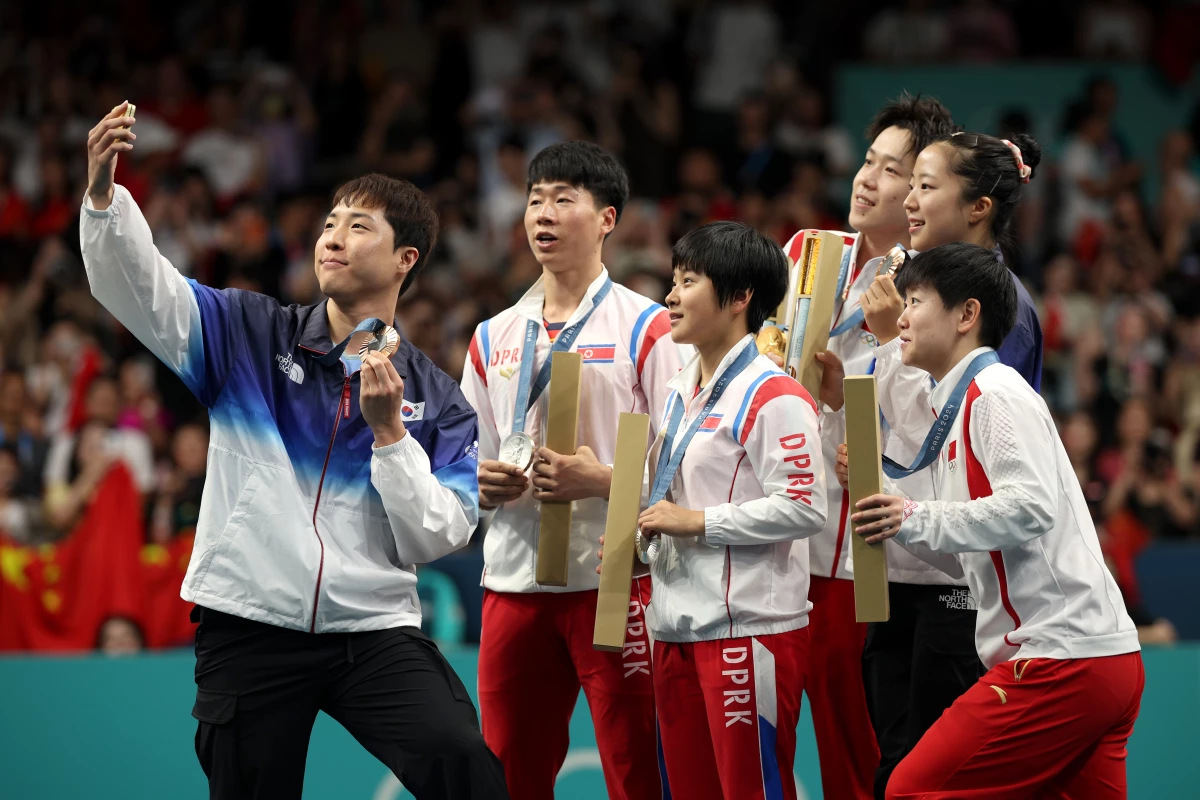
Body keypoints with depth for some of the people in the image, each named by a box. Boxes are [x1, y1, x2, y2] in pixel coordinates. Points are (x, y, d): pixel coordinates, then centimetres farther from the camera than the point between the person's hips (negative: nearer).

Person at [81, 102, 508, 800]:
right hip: (250, 630, 1)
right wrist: (103, 192, -23)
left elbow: (436, 539, -1)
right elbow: (138, 286, -6)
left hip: (375, 630, -1)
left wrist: (388, 430, -11)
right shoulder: (252, 335, 8)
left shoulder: (437, 400, 6)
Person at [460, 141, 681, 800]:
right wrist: (482, 484, 0)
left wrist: (602, 480, -19)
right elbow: (469, 463, 22)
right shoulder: (494, 337, 16)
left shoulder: (647, 328, -1)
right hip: (512, 583, 5)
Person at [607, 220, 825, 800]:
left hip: (750, 629, -9)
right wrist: (646, 537, 12)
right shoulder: (681, 392, 18)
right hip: (677, 628, 9)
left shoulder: (772, 396, -12)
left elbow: (803, 508, -20)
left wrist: (697, 522, -17)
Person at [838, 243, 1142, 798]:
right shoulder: (951, 408, 23)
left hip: (1064, 660, -10)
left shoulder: (997, 394, -7)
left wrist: (915, 518, -19)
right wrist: (879, 495, 15)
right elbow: (964, 556, 24)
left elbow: (1031, 507, -21)